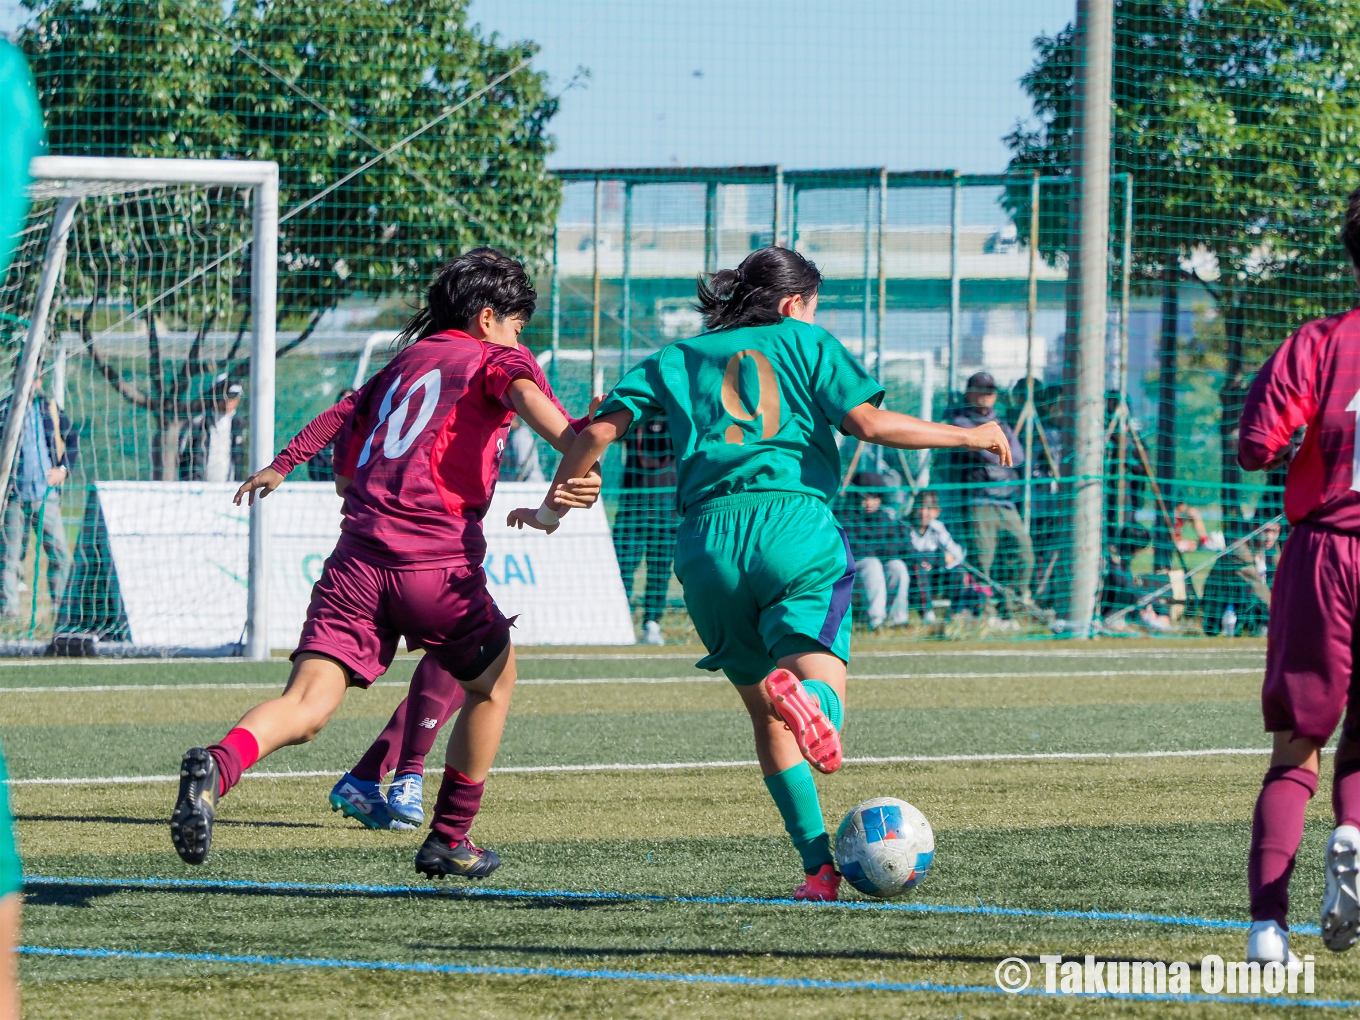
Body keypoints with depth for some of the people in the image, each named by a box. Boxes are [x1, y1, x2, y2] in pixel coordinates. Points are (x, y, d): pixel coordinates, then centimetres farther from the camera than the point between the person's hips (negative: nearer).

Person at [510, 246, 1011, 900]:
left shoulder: (677, 359, 23)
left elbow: (601, 430, 13)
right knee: (820, 673, -15)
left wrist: (553, 506, 26)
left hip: (707, 535, 3)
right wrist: (964, 436, 12)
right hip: (795, 522, -3)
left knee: (766, 714, 12)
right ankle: (802, 695, -53)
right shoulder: (804, 342, 16)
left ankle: (819, 862, 1)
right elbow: (867, 423, 2)